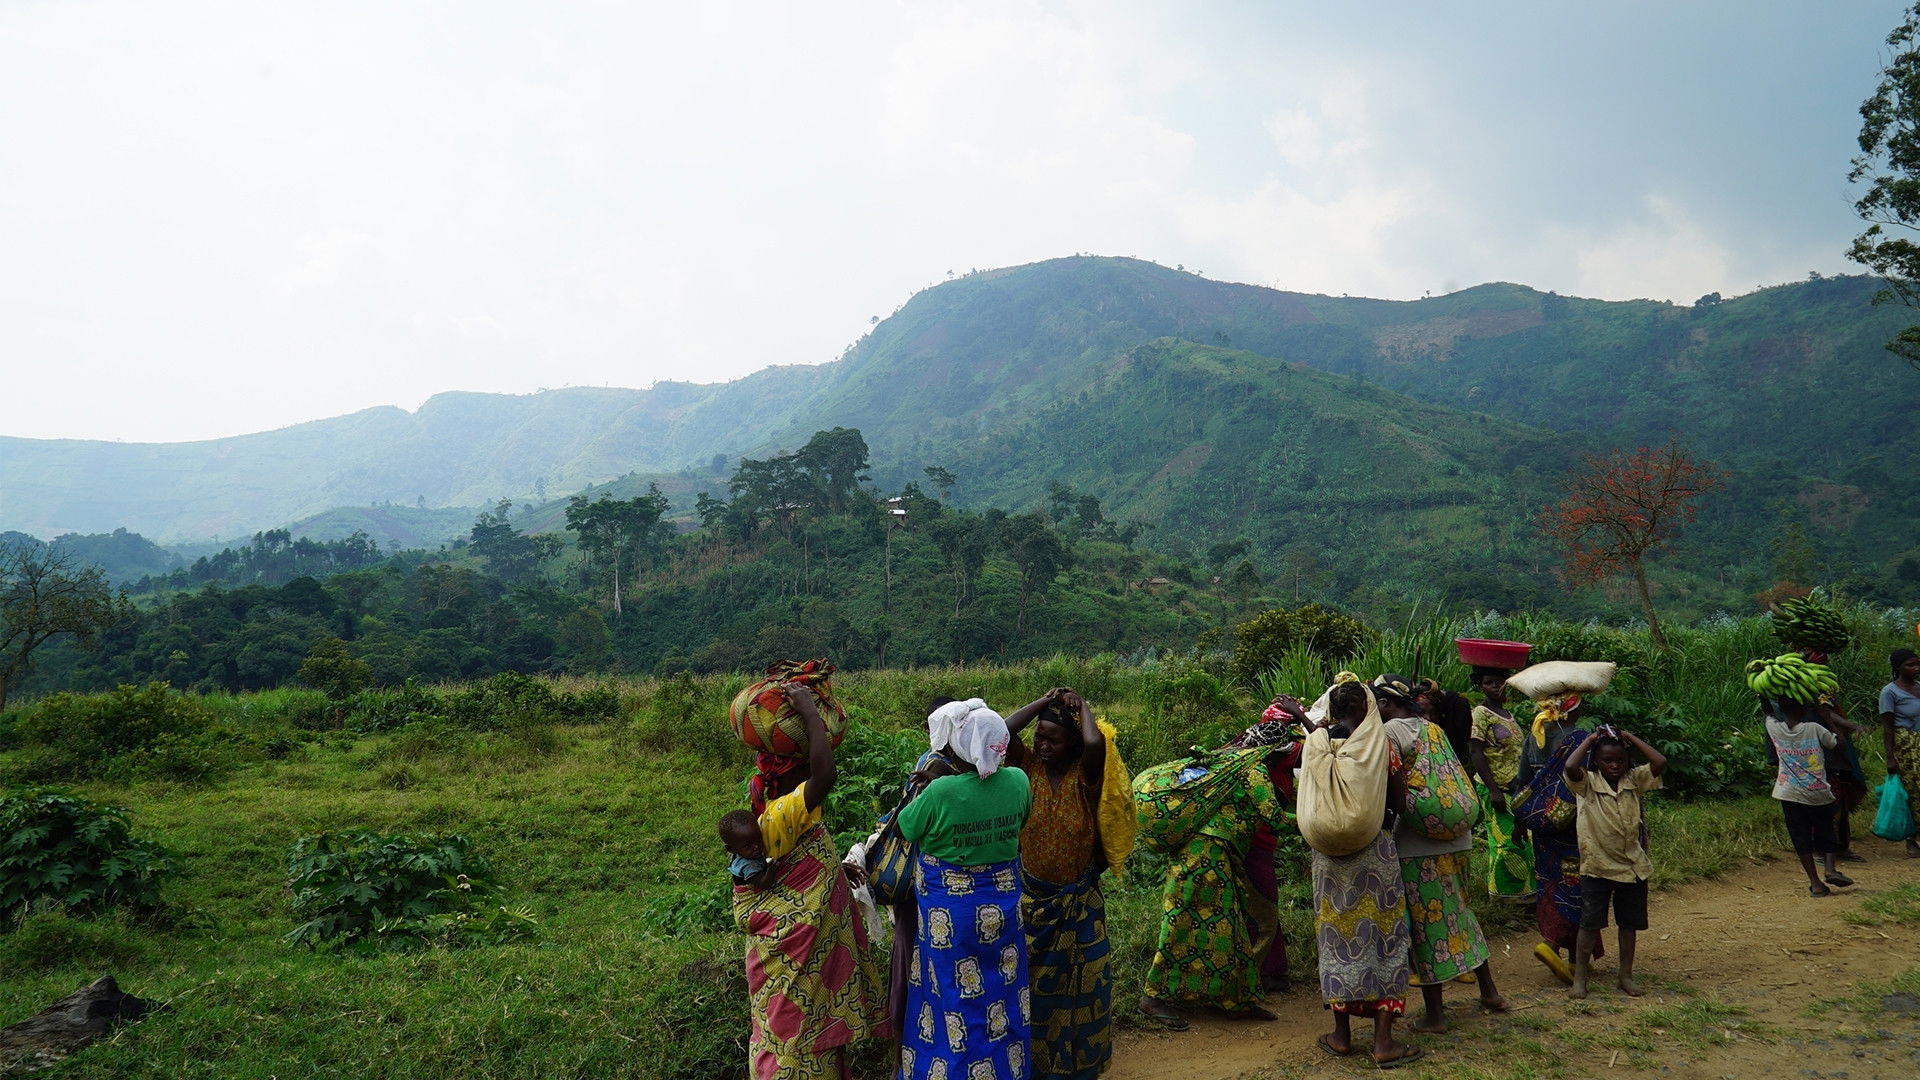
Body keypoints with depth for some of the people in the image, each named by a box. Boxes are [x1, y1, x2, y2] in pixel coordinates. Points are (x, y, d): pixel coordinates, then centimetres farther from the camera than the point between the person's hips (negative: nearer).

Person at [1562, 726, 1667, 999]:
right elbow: (1570, 766, -31)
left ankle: (1626, 975, 27)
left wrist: (1631, 738, -9)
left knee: (1629, 923, 14)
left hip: (1633, 866, 3)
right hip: (1597, 866, -3)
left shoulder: (1634, 780, 0)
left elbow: (1660, 762, -15)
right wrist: (1589, 740, -17)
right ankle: (1579, 978, 8)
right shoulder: (1587, 783, -10)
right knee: (1590, 923, 0)